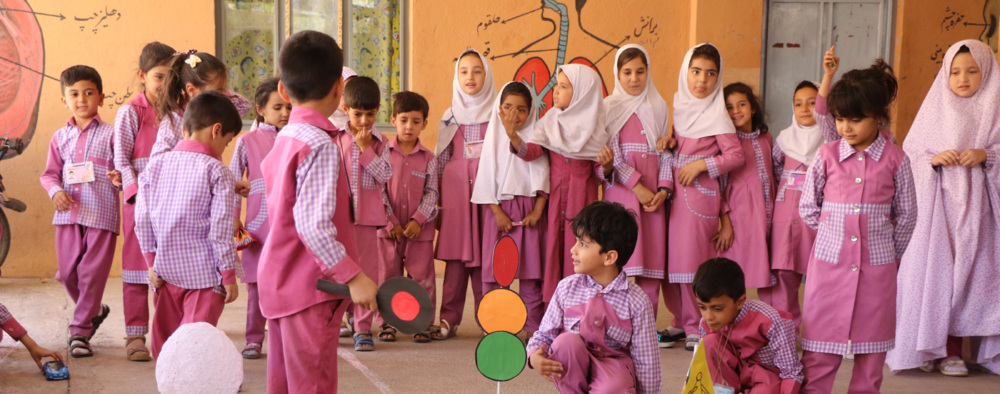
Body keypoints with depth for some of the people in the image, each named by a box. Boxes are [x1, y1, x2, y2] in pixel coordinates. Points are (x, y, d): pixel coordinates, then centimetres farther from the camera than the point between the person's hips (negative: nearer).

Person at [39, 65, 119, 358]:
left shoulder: (110, 134, 2)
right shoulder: (60, 137, 13)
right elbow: (50, 173, 14)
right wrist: (55, 191, -6)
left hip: (101, 213, -4)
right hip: (68, 213, 4)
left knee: (92, 273, -4)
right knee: (67, 272, 6)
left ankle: (79, 331, 5)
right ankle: (94, 311, 32)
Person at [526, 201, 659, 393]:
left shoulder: (637, 301, -9)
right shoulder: (567, 288, -1)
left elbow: (646, 362, -4)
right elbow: (544, 333, 6)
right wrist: (535, 357, -15)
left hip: (614, 365, -4)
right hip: (572, 370, 4)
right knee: (566, 341, -30)